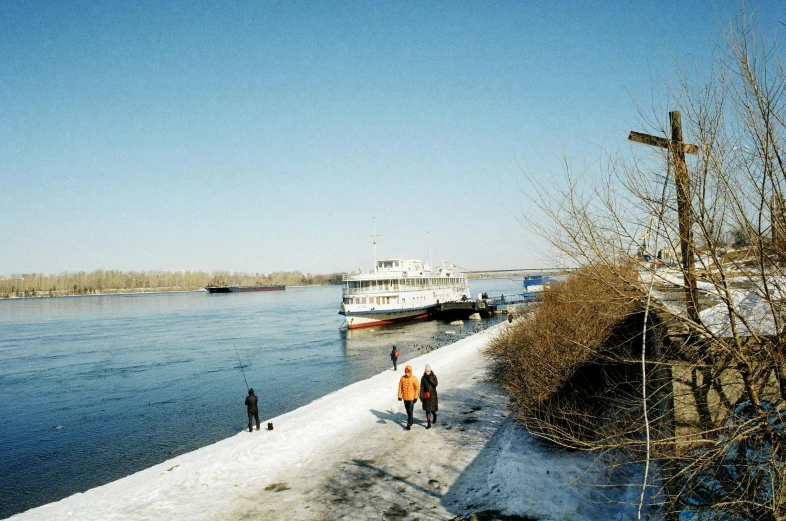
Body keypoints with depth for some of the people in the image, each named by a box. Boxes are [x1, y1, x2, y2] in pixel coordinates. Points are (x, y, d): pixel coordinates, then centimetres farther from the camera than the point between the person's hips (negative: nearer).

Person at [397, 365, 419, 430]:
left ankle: (409, 424, -3)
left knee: (410, 411, -7)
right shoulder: (403, 378, -6)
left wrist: (416, 397, -9)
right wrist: (399, 396, -1)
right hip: (405, 397, 4)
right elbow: (400, 387, 1)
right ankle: (411, 420, 39)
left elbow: (417, 388, -6)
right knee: (407, 410, 17)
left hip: (411, 398, -4)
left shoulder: (414, 378, -12)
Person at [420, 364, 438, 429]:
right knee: (427, 410, 1)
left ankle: (434, 416, 38)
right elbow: (421, 388, -3)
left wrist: (430, 379, -23)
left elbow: (435, 384, -17)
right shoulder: (423, 378, -4)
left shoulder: (434, 376, -4)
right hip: (426, 396, 0)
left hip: (433, 395, 0)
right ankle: (429, 424, 7)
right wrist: (421, 397, -7)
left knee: (432, 409, 4)